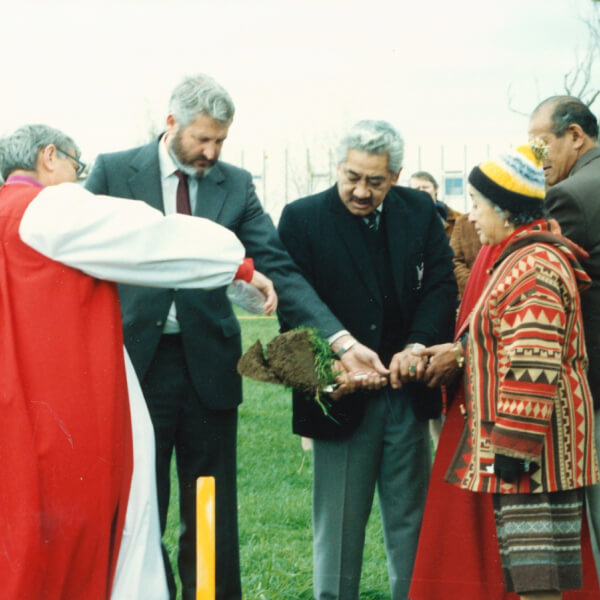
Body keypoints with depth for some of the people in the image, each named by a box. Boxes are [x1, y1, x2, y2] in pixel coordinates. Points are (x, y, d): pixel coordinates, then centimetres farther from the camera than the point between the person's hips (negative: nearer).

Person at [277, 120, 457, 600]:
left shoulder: (420, 213, 5)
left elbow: (441, 286, -1)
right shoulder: (302, 219, -5)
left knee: (412, 520, 12)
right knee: (339, 523, 4)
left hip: (407, 393, 3)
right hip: (342, 395, -3)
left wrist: (417, 345, -18)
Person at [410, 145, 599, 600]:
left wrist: (513, 449, -24)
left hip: (525, 445, -11)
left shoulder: (532, 267, -19)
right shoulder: (513, 257, 14)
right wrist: (461, 354, 13)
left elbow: (533, 369, -24)